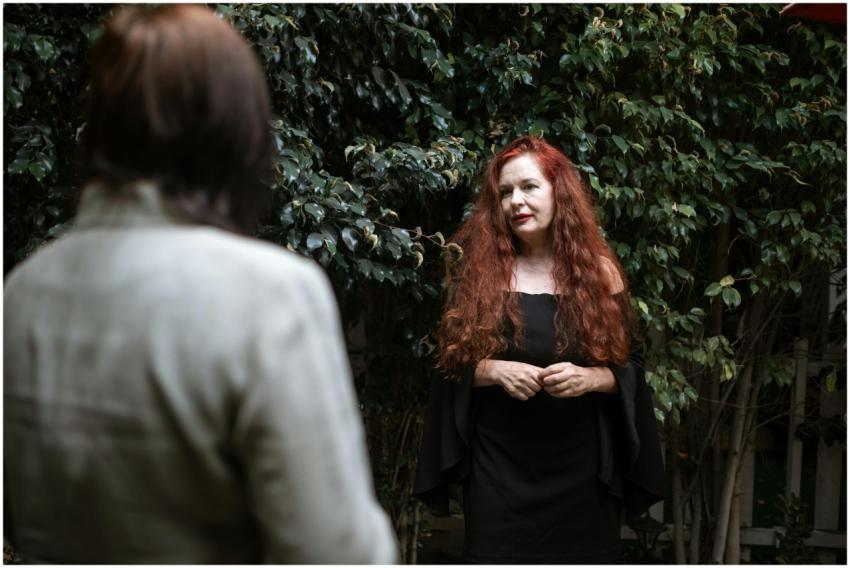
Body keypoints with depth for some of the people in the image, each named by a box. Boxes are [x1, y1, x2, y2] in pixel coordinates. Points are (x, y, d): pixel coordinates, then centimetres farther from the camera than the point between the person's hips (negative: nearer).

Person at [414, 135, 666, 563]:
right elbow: (451, 363, 5)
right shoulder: (479, 272, 4)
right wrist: (495, 370, -15)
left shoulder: (599, 272, 4)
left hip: (580, 467, 0)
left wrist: (591, 377, -15)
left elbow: (630, 367, 5)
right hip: (500, 468, 0)